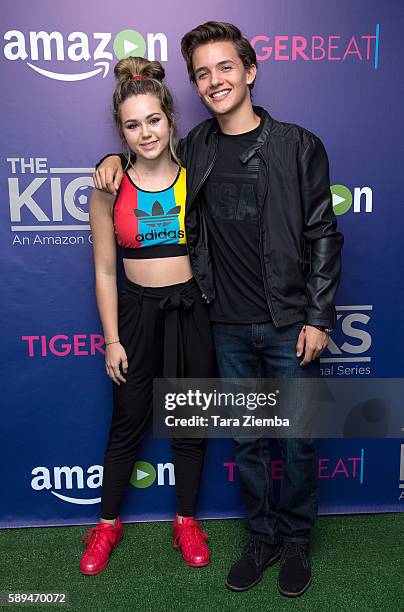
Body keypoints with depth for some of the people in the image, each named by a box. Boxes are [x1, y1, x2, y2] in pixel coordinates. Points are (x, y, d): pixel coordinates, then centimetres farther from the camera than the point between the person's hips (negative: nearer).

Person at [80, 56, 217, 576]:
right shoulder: (109, 189, -4)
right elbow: (104, 271, -1)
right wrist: (112, 339, -2)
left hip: (194, 308, 1)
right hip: (137, 311, 0)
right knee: (127, 425, 13)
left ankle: (186, 521, 35)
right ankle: (108, 524, 35)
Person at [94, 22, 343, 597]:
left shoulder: (298, 145, -4)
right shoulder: (195, 149, 6)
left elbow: (323, 236, -4)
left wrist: (318, 318, -8)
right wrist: (116, 158, 4)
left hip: (290, 324, -2)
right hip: (230, 327, 3)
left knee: (298, 440, 9)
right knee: (246, 440, 14)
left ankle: (295, 540, 32)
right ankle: (261, 537, 35)